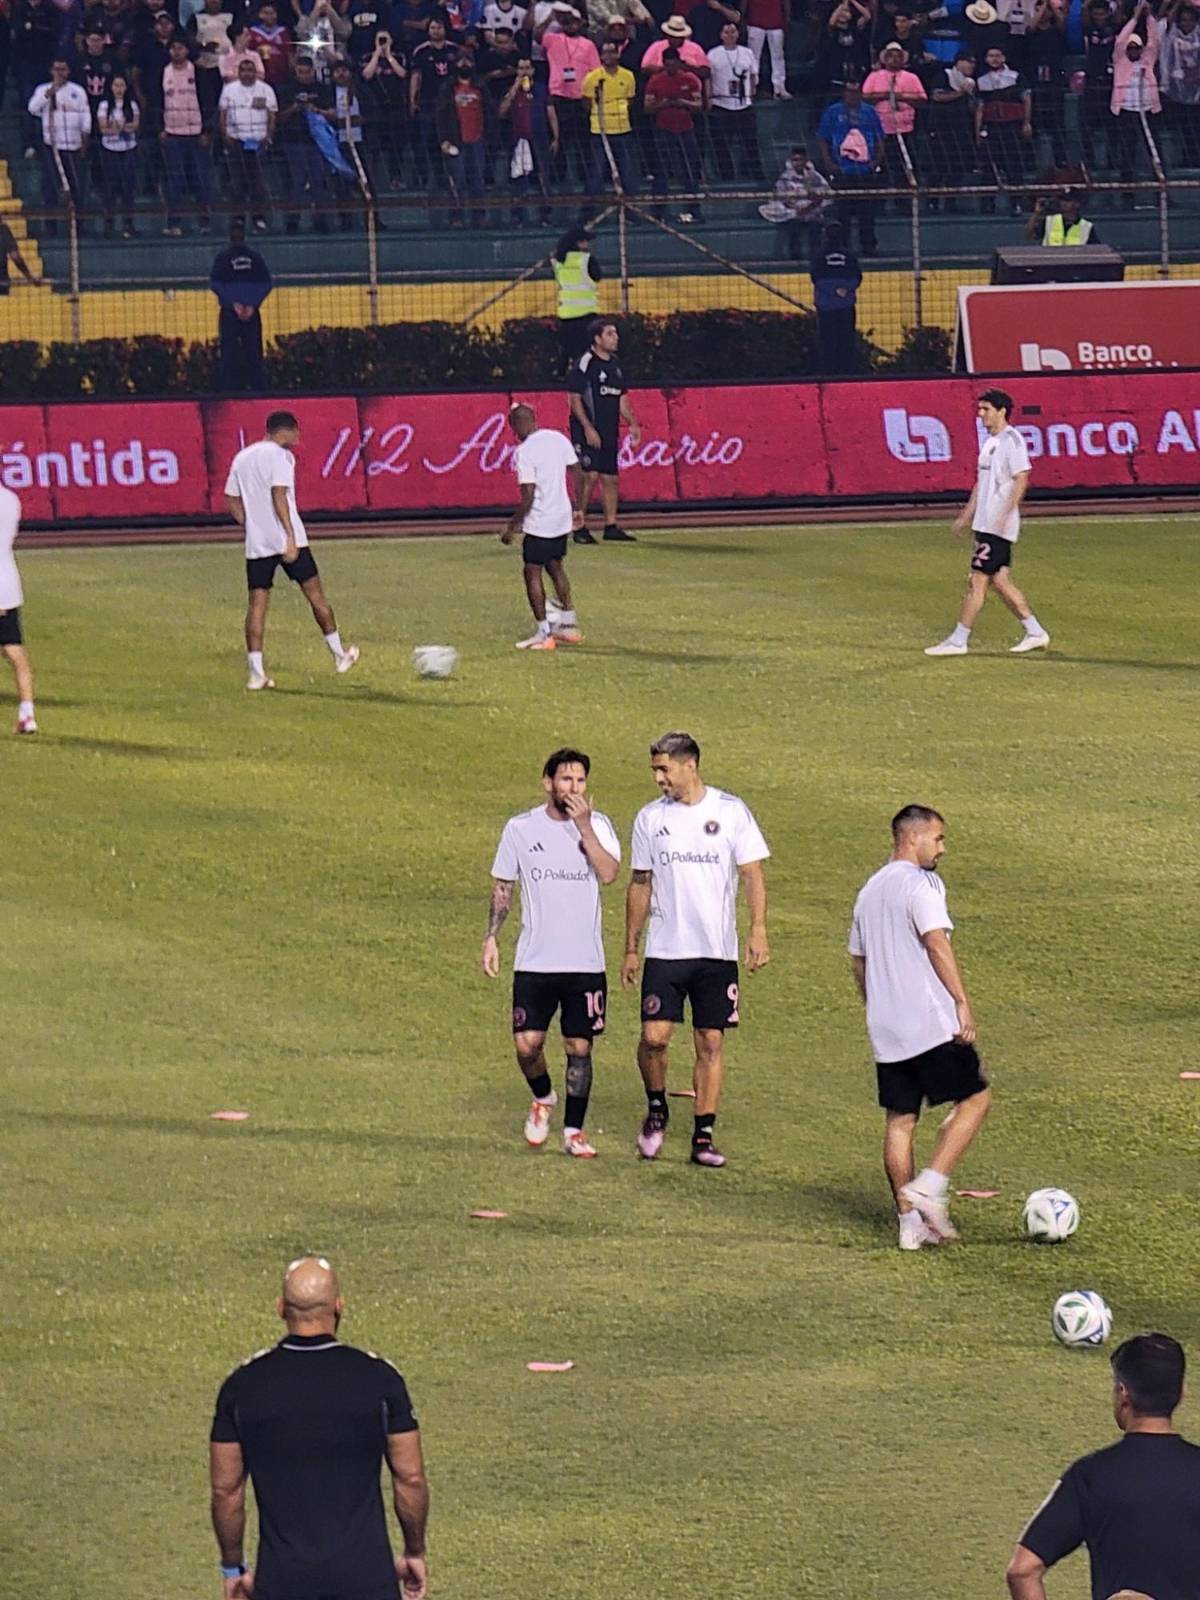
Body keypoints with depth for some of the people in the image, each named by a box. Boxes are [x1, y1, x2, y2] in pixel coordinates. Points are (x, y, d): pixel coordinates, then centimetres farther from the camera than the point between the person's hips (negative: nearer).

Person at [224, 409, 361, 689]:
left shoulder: (241, 458, 14)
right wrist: (291, 536, -19)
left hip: (256, 545, 5)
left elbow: (232, 501, 14)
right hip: (285, 539, -5)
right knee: (315, 593, 8)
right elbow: (279, 496, -17)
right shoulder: (279, 455, -7)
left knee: (257, 603, 2)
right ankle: (340, 655, 18)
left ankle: (256, 673, -6)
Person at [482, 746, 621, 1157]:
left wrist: (583, 826, -20)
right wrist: (491, 939, 3)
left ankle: (574, 1131, 14)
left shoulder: (597, 826, 1)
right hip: (534, 963, 0)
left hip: (585, 964, 0)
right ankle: (542, 1099, 24)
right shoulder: (520, 828, 3)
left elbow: (609, 873, -15)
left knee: (579, 1047, 2)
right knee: (527, 1045, -7)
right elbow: (502, 887, 11)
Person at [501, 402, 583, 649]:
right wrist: (578, 507, 21)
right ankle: (568, 622, 26)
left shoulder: (524, 452, -17)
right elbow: (577, 474, 10)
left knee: (533, 572, 2)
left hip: (539, 522, -8)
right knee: (555, 566, 22)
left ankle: (543, 633, 0)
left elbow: (528, 495, -20)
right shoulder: (558, 439, 4)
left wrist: (512, 526, -12)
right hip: (563, 517, 8)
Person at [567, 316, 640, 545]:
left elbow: (621, 400, 21)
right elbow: (575, 399, -13)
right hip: (588, 433, -8)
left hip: (610, 432, 8)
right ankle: (579, 528, -7)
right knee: (589, 476, -13)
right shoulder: (585, 363, -10)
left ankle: (611, 526, 15)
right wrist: (588, 428, -20)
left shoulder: (614, 364, 14)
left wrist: (632, 423, 9)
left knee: (611, 478, 8)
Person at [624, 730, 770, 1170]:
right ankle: (656, 1108, 16)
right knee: (654, 1036, -11)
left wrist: (758, 930, -13)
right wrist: (630, 949, 12)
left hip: (717, 951, -1)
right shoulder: (650, 818, 6)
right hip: (665, 949, 1)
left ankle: (703, 1137, 7)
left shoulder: (731, 812, 0)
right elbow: (640, 885, 13)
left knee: (711, 1043, 1)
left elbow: (752, 873, 0)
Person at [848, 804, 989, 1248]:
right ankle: (929, 1186, -10)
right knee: (974, 1098, 2)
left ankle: (909, 1219, 8)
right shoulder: (919, 883, -9)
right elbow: (936, 944, -18)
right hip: (931, 1022, -8)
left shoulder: (869, 890, 18)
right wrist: (962, 1002, -17)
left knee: (899, 1119, 8)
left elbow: (857, 960, 23)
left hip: (886, 1029, 8)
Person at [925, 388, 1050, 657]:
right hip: (985, 522, 10)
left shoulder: (1011, 441, -12)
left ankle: (959, 640, -5)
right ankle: (1034, 632, 15)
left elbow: (1021, 480, -18)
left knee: (977, 581, -7)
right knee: (999, 581, 10)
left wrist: (1005, 514, -23)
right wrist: (966, 515, 23)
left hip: (998, 526, -10)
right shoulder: (990, 442, 17)